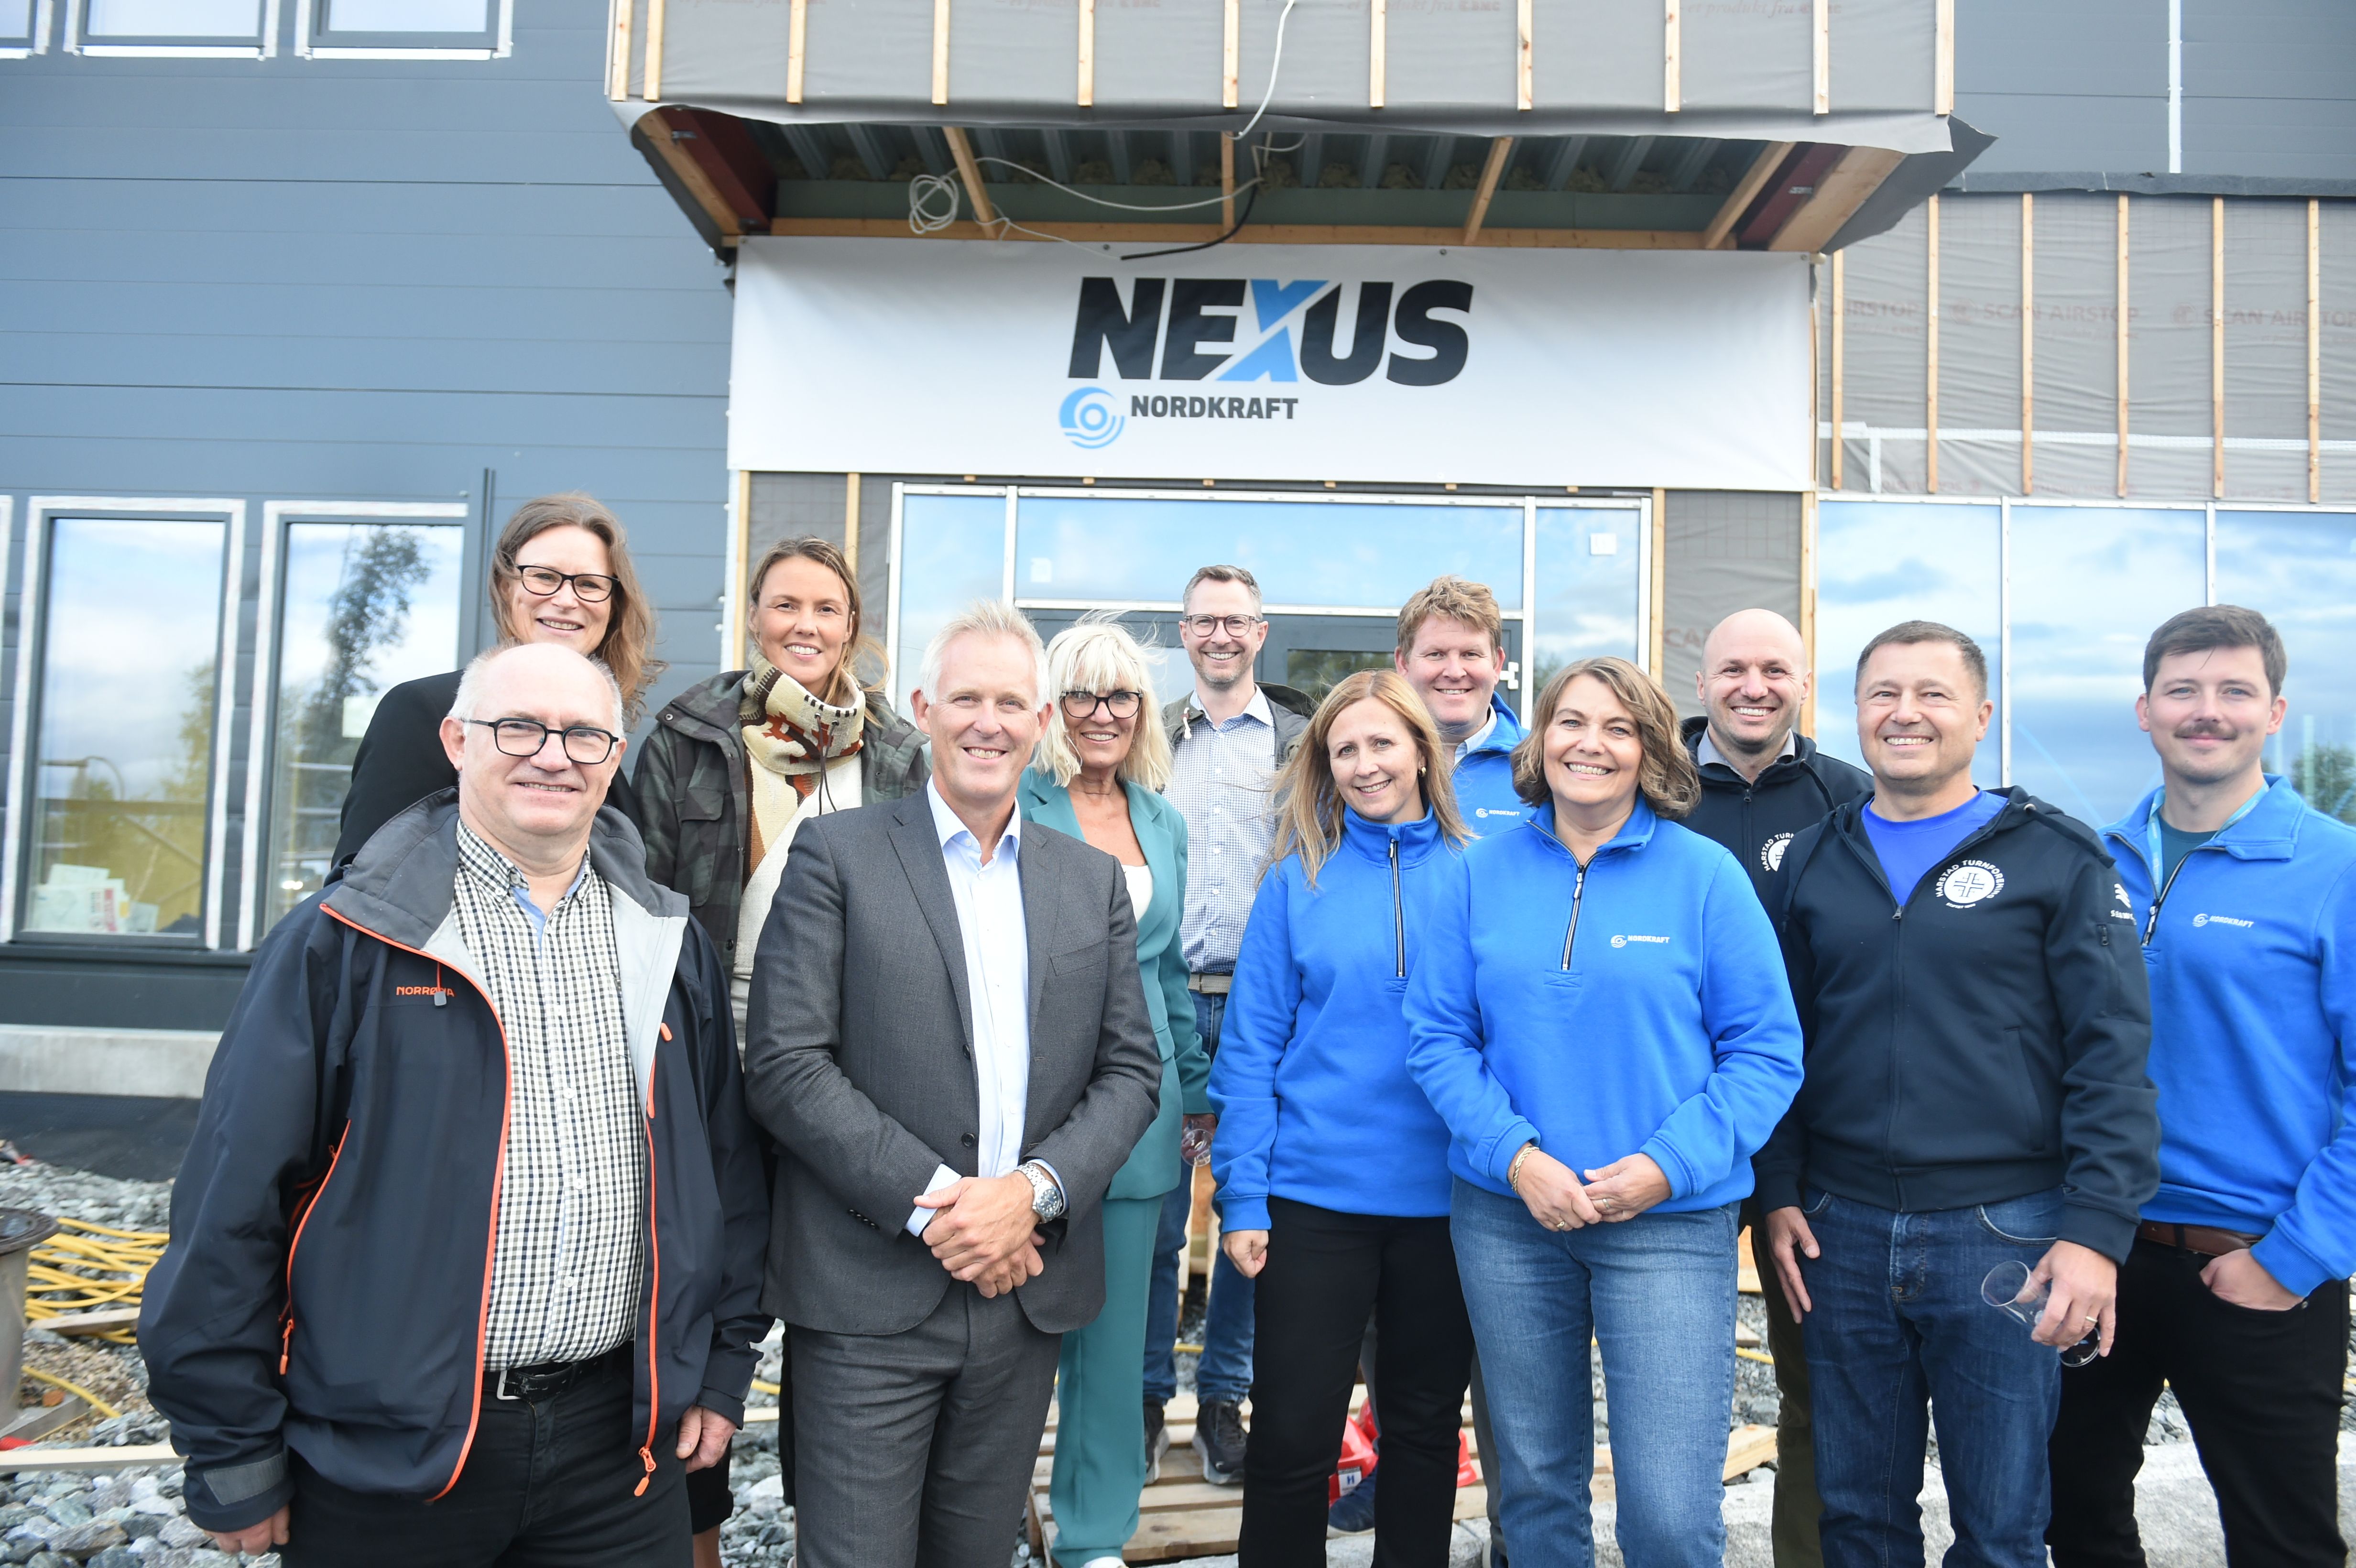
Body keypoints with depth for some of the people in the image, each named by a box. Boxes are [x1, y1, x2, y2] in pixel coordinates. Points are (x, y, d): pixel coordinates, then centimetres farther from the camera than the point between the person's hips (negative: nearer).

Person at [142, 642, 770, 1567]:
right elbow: (234, 1202, -6)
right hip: (386, 1450, -2)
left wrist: (722, 1369, 9)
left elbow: (728, 1172, 11)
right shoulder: (344, 943, -6)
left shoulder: (669, 945, 6)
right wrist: (234, 1459, -5)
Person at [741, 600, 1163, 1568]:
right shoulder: (838, 854, -2)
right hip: (869, 1296, -3)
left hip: (1028, 1295, 4)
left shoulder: (1093, 882, 10)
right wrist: (934, 1201, -15)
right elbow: (785, 1065, -9)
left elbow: (1131, 1071, 6)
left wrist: (1034, 1190, -10)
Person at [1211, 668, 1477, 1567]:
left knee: (1427, 1422, 16)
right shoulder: (1300, 878, -1)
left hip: (1445, 1194, 2)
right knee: (1293, 1433, 4)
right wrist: (1242, 1198, -6)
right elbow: (1252, 1046, -2)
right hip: (1316, 1191, -1)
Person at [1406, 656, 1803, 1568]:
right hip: (1506, 1215, 3)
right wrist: (1517, 1156, -12)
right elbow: (1438, 1035, 1)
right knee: (1534, 1483, 16)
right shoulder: (1484, 872, 2)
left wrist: (1668, 1165, -15)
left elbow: (1766, 1051, -4)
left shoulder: (1704, 875, -4)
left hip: (1670, 1221, -2)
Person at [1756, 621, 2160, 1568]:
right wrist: (1779, 1191, 4)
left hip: (2004, 1234, -3)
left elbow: (2113, 1055, -6)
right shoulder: (1813, 862, 9)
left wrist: (2097, 1229, -13)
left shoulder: (2057, 860, -2)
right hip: (1841, 1233, 3)